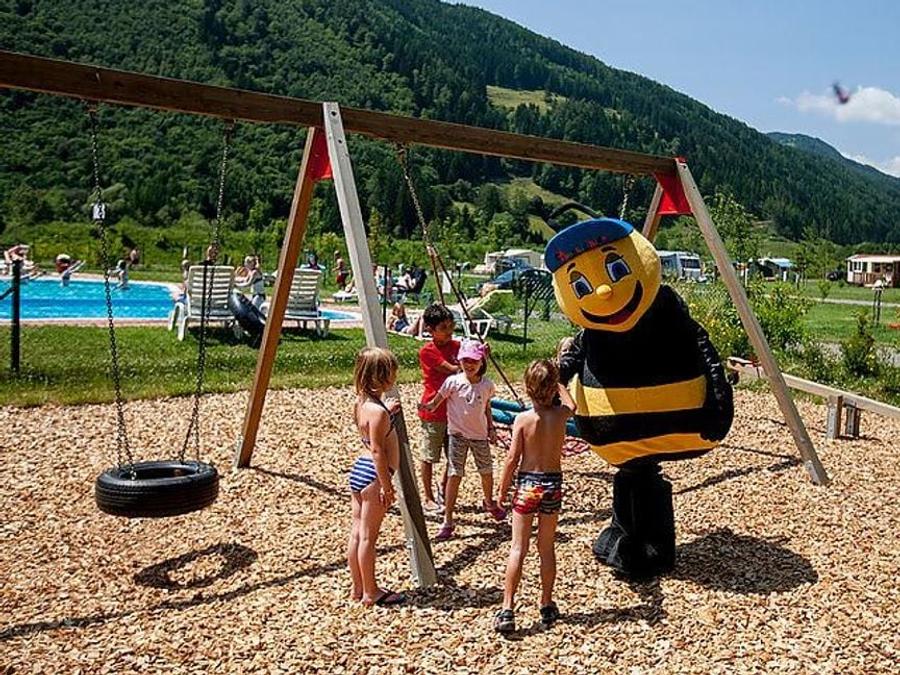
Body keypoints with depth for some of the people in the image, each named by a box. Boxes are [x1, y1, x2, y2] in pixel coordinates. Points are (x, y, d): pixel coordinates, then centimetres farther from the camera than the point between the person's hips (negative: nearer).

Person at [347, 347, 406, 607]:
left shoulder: (361, 403, 8)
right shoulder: (377, 411, -20)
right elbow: (377, 451, -21)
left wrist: (387, 414, 17)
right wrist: (386, 485, -17)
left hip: (358, 468, 9)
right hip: (373, 475, -9)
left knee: (357, 533, 14)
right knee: (368, 537, 1)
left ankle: (358, 588, 26)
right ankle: (371, 593, 13)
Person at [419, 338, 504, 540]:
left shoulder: (487, 385, -3)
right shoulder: (453, 382, -12)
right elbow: (436, 401, -13)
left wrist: (491, 429, 12)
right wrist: (427, 406, -33)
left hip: (479, 434, 3)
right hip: (458, 434, -3)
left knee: (486, 471, 17)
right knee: (454, 475, -5)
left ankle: (489, 503, 47)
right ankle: (448, 520, 1)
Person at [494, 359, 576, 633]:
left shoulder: (523, 419, -13)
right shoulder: (561, 414, -6)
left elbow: (512, 459, -11)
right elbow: (571, 405, 21)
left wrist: (502, 489, 0)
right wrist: (557, 381, 27)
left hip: (527, 483, -3)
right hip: (553, 483, 3)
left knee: (518, 549, 2)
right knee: (547, 549, 15)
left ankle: (507, 610, 0)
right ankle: (547, 606, 24)